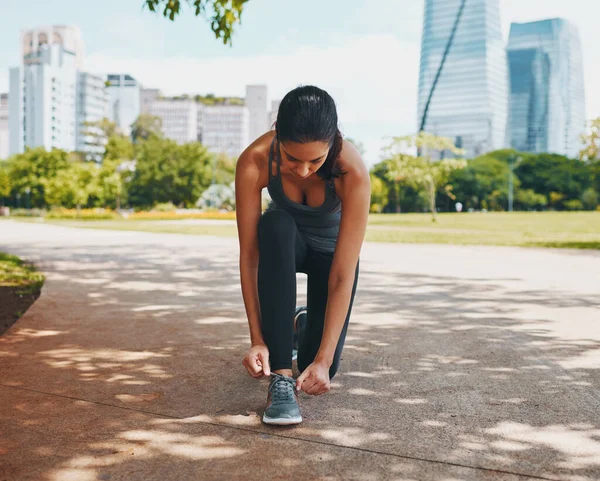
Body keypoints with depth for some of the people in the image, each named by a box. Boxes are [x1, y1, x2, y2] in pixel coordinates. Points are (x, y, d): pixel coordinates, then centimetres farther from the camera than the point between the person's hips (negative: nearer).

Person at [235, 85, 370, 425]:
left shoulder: (353, 172, -37)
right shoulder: (254, 162, -33)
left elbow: (342, 277, -36)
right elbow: (249, 254, -30)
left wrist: (324, 359, -38)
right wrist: (257, 339, -33)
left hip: (331, 249, -1)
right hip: (283, 242, 1)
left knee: (319, 374, -9)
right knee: (275, 225, -39)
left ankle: (304, 324, 29)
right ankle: (280, 377, -32)